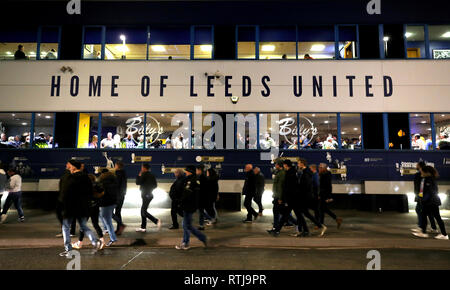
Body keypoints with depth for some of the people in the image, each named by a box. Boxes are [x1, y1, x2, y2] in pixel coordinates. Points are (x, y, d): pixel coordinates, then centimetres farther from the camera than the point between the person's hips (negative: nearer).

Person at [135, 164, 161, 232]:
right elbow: (155, 185, 15)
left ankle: (156, 221, -17)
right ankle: (143, 227, 17)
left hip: (146, 195, -9)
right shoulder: (152, 175, 12)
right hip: (149, 194, 9)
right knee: (143, 211, 13)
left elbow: (137, 182, -11)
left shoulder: (144, 174, -13)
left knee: (144, 211, -8)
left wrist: (139, 176, 1)